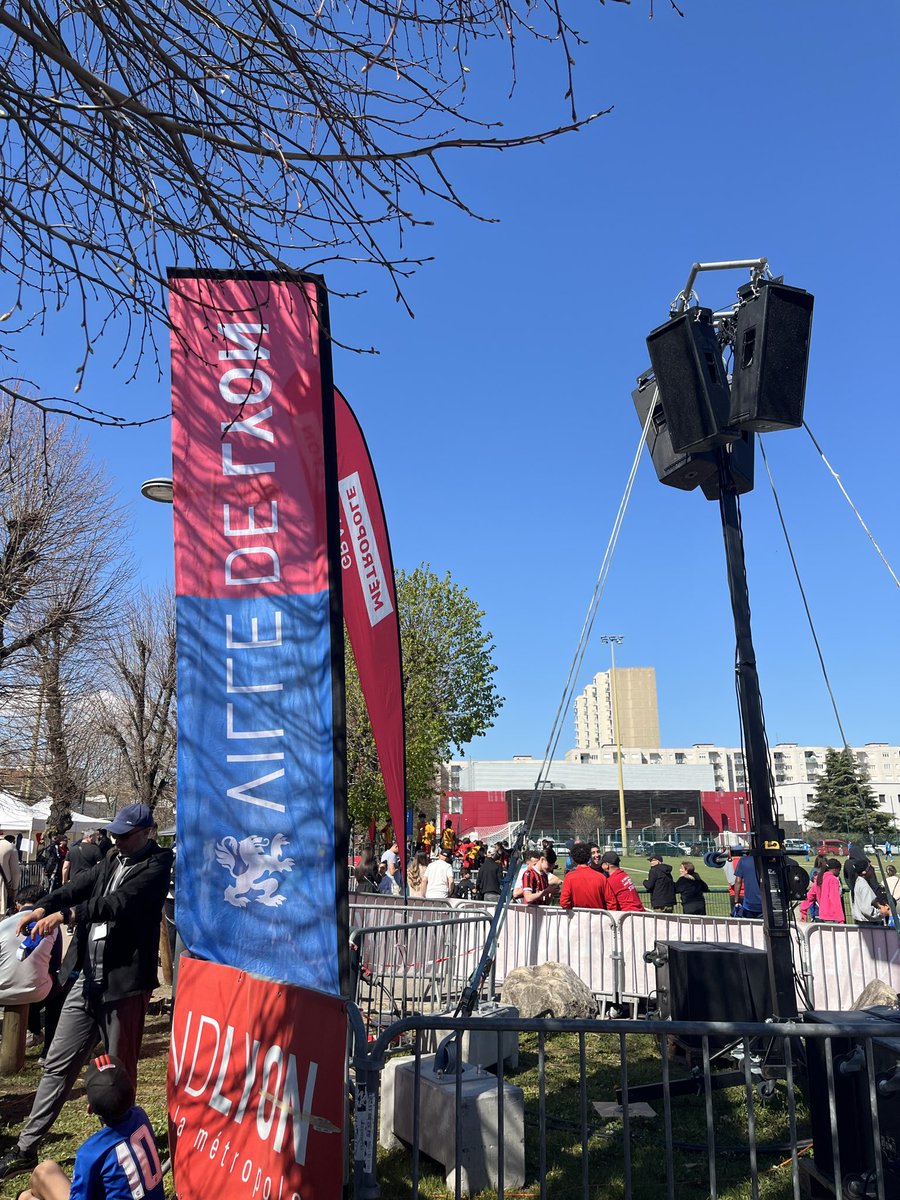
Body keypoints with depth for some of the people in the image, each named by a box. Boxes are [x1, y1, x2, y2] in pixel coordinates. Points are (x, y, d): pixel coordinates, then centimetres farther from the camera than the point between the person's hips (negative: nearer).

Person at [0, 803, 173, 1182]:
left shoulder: (157, 866, -12)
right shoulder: (111, 864, 13)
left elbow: (121, 902, -24)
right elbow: (77, 888, 0)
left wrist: (65, 914, -30)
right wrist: (42, 909, -18)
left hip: (124, 981, -7)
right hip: (89, 978, 7)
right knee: (58, 1064, 13)